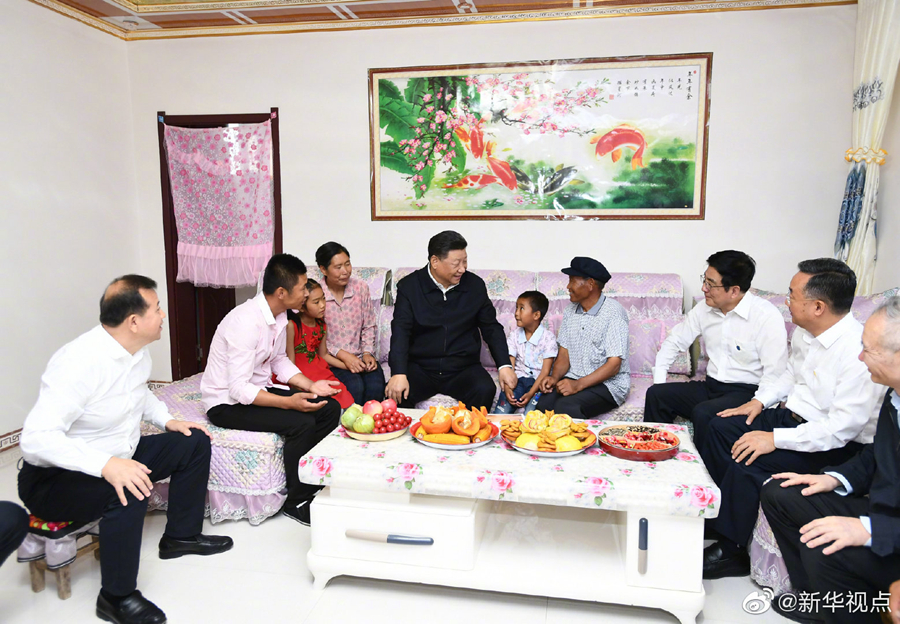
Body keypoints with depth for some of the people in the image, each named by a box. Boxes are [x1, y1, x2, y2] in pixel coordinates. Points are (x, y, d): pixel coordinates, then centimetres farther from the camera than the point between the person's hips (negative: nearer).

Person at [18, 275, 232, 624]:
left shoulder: (138, 351, -3)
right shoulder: (80, 361, -31)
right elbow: (36, 438, -36)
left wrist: (167, 420, 3)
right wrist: (106, 465, -46)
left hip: (117, 458, 9)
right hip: (53, 478, -9)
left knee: (194, 442, 5)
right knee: (131, 490, -36)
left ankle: (180, 535, 21)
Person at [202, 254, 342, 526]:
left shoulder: (279, 315, -1)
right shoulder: (247, 322, -28)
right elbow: (239, 389, -29)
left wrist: (310, 385, -3)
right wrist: (288, 402, -35)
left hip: (256, 390, 9)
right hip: (227, 402, -9)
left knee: (330, 409, -3)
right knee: (301, 423, -27)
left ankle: (313, 482, 8)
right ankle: (296, 502, -7)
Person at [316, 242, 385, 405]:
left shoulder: (360, 287, 2)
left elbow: (369, 326, 10)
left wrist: (367, 353, -4)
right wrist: (342, 355, -14)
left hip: (360, 356, 3)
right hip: (331, 360, -3)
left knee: (376, 385, -24)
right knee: (354, 386, -29)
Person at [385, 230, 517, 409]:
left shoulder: (475, 285, 4)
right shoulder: (409, 286, -2)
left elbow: (491, 327, 10)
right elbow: (401, 332, -10)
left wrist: (504, 365, -3)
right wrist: (399, 374, -24)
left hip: (463, 368, 1)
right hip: (420, 368, -1)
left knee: (485, 390, -28)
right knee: (395, 393, -28)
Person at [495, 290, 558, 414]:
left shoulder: (548, 338, -3)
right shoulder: (514, 335, 8)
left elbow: (545, 370, -8)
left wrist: (531, 393, -20)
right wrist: (507, 388, -17)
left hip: (538, 381, -3)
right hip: (518, 378, 3)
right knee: (500, 412, -20)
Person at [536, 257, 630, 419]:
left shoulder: (613, 313, -12)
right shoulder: (570, 312, 11)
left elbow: (614, 365, -17)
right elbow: (564, 353, 10)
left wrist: (578, 385, -27)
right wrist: (554, 378, -10)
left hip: (608, 383, -5)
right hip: (573, 379, 5)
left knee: (565, 407, -32)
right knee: (543, 403, -25)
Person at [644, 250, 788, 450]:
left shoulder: (767, 317, -14)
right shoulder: (704, 308, 6)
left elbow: (774, 375, -17)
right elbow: (674, 342, 14)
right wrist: (659, 380, 4)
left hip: (746, 393, -6)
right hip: (710, 387, 6)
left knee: (703, 413, -33)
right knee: (656, 394, -13)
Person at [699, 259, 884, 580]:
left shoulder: (859, 352, -28)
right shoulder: (805, 332, -1)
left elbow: (842, 428, -28)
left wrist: (776, 439, -28)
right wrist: (760, 400, 6)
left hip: (834, 445, -9)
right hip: (792, 415, 9)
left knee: (747, 460, -25)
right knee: (720, 427, 1)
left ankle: (732, 550, -5)